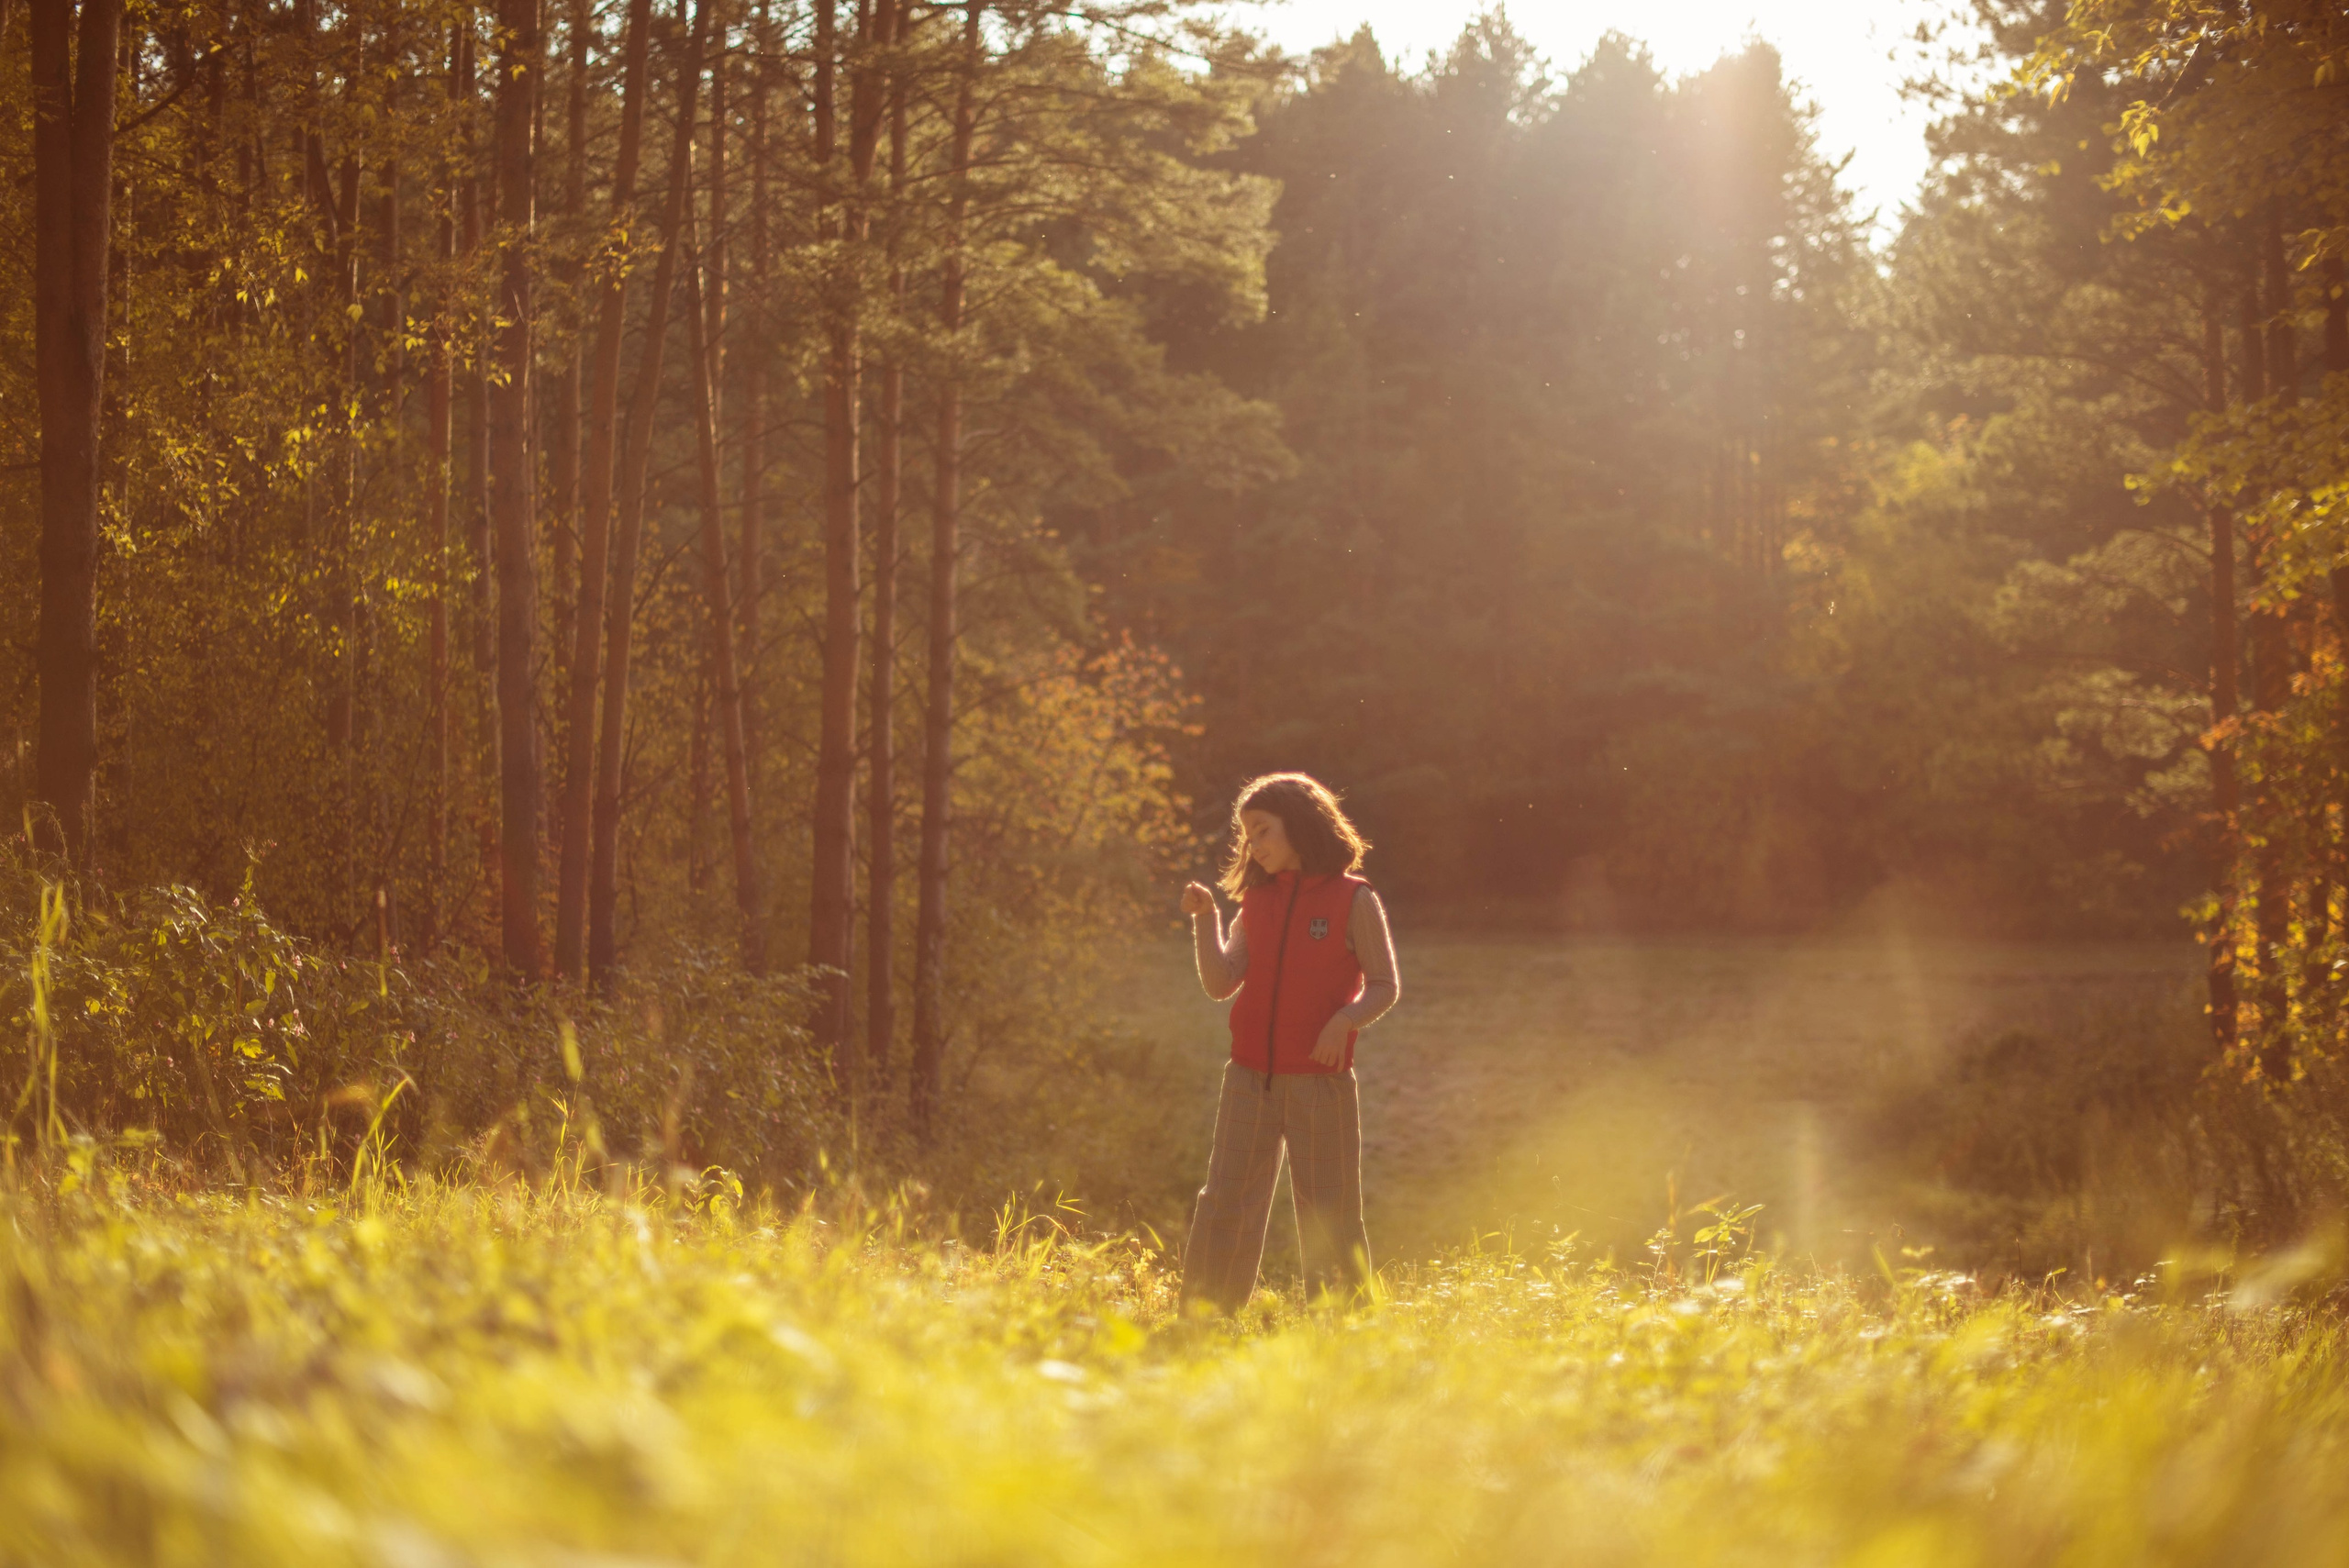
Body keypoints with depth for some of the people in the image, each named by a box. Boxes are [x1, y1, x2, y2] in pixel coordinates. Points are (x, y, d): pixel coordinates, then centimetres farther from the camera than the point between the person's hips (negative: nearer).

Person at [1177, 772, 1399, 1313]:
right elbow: (1220, 983, 4)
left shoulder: (1353, 899, -1)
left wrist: (1346, 1020, -19)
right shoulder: (1256, 903, 12)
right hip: (1250, 1077, 4)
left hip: (1321, 1079, -4)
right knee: (1224, 1202, 1)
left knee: (1328, 1209, 2)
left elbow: (1385, 985, -2)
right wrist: (1205, 919, -6)